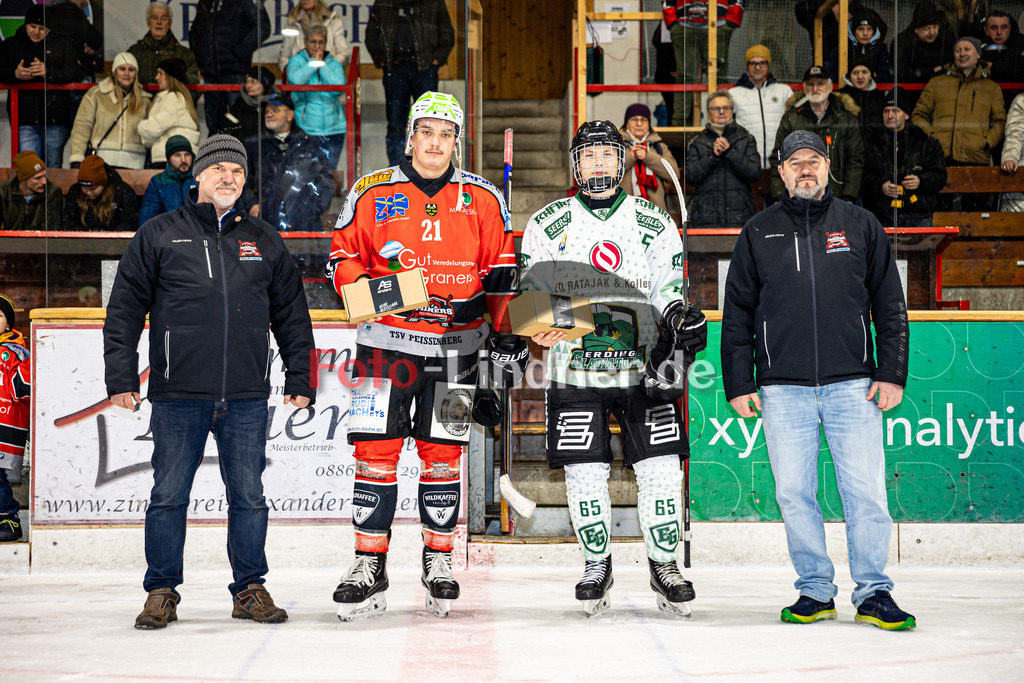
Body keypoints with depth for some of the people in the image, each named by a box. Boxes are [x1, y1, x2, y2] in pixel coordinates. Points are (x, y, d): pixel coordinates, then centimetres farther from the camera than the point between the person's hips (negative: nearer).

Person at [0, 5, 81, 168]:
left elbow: (75, 74, -1)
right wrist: (15, 74, -15)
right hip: (24, 120, 0)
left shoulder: (62, 46, 10)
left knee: (53, 166, 3)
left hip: (55, 119, 0)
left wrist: (49, 73, -17)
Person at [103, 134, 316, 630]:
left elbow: (291, 314, 17)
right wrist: (121, 377, -3)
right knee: (169, 496, 1)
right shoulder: (158, 236, 5)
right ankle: (162, 592, 12)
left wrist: (299, 379, 10)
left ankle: (250, 589, 16)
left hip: (247, 398, 2)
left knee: (249, 496, 5)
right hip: (177, 396, -2)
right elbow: (125, 309, 4)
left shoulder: (264, 242, 14)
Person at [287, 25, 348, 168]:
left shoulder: (334, 64, 13)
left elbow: (339, 87, -5)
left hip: (333, 128, 2)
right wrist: (314, 62, -4)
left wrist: (322, 65, -2)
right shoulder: (296, 60, 8)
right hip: (306, 128, -2)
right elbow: (295, 80, -14)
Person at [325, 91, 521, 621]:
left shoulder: (482, 199, 6)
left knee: (443, 454, 5)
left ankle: (439, 561, 18)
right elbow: (341, 256, 6)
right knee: (375, 451, -4)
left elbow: (502, 270, 10)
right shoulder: (372, 193, 3)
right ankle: (370, 568, 1)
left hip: (454, 346, 1)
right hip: (386, 341, -1)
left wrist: (504, 332, 4)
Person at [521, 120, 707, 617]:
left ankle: (664, 564, 11)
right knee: (584, 473, -1)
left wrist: (682, 317, -14)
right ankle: (596, 566, 17)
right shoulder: (547, 224, 6)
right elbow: (532, 291, 6)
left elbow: (669, 291, 7)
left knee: (661, 469, -4)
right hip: (575, 368, 0)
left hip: (644, 367, 0)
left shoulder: (655, 224, 7)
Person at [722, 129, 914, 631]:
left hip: (852, 384, -1)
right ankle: (815, 591, 14)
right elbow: (737, 313, 10)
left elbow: (890, 306, 9)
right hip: (783, 388, 1)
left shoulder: (859, 226, 9)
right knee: (794, 494, 2)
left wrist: (892, 374, 1)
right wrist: (738, 383, 3)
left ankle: (873, 593, 3)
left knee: (866, 490, -5)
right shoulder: (758, 233, 10)